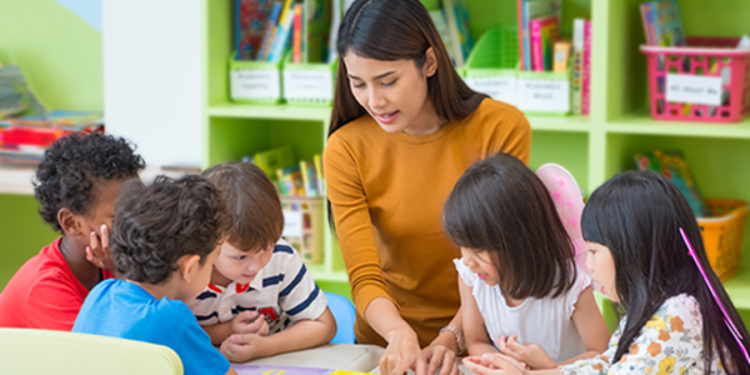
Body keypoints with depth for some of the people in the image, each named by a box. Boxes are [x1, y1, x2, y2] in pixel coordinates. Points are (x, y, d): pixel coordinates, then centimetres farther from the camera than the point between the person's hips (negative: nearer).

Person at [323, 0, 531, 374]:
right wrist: (399, 333, -27)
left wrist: (450, 338, -17)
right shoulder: (346, 150, -6)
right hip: (388, 340, 1)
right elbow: (364, 278, -8)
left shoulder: (502, 128, -8)